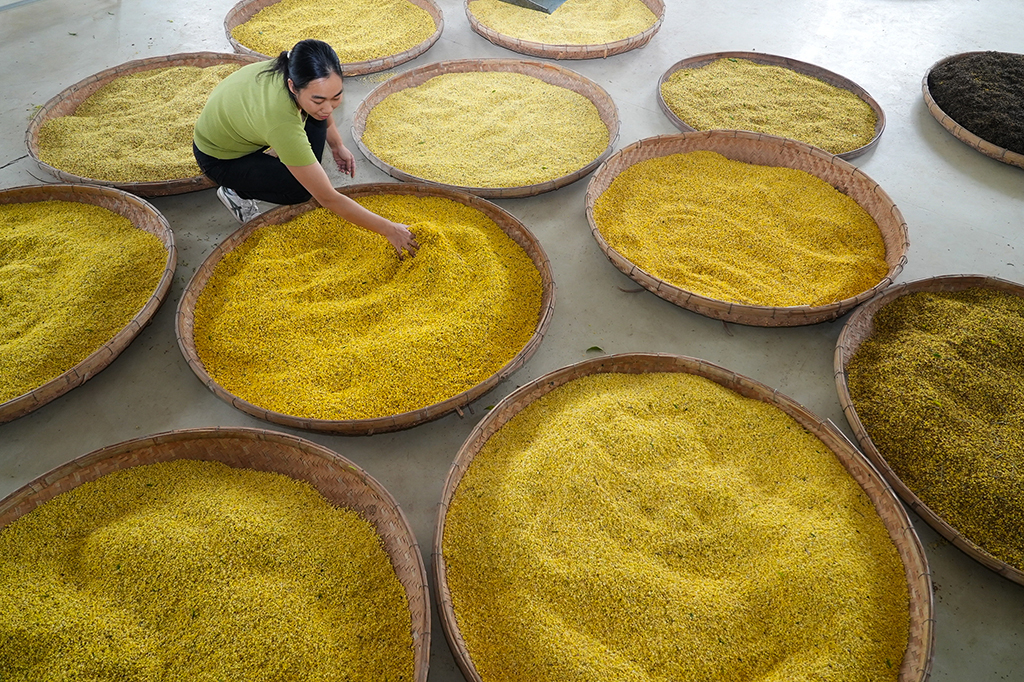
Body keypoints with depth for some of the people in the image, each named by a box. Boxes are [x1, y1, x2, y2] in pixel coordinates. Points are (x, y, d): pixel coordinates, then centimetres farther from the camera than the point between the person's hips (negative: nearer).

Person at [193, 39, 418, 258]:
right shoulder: (282, 123, -44)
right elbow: (328, 199, -36)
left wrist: (338, 145, -3)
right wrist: (388, 229, -32)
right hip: (219, 158, -6)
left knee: (314, 116, -15)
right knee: (301, 189, -24)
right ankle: (236, 192, 2)